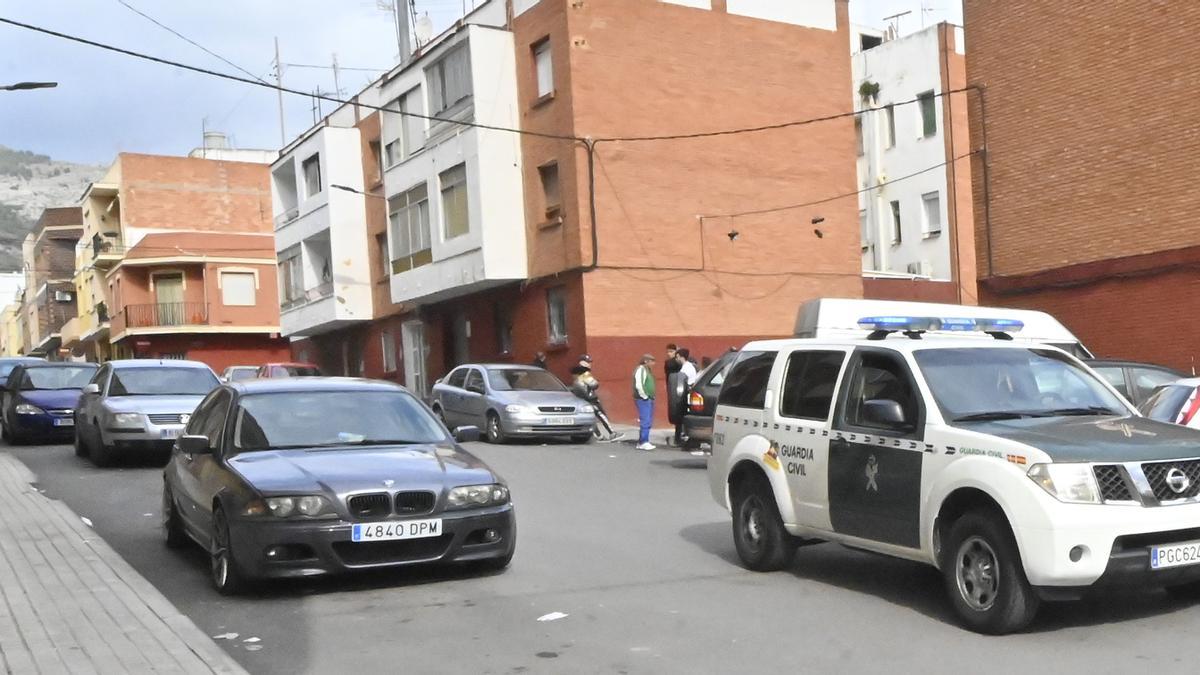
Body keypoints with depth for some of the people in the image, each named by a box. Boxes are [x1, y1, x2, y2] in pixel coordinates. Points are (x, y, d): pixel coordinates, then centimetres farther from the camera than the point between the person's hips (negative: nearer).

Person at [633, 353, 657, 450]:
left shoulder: (648, 370, 18)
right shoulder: (641, 369, -14)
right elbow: (638, 385, -24)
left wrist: (651, 397, 15)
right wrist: (644, 396, -18)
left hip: (649, 399, 10)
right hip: (643, 399, -10)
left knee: (648, 421, 12)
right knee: (645, 421, -11)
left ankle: (642, 441, 18)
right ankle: (643, 442, -9)